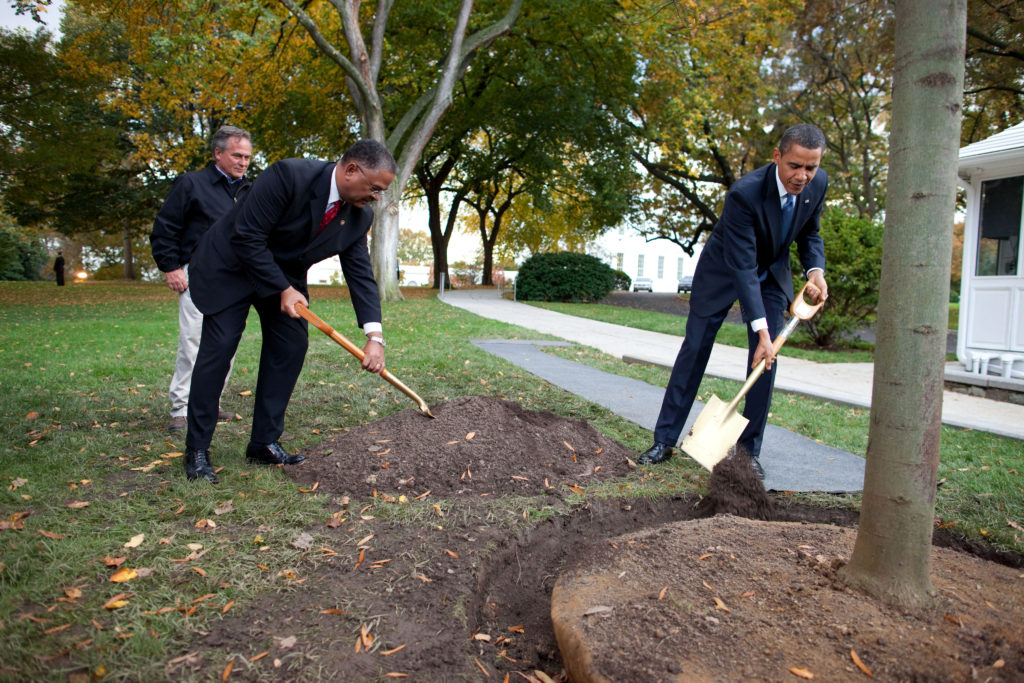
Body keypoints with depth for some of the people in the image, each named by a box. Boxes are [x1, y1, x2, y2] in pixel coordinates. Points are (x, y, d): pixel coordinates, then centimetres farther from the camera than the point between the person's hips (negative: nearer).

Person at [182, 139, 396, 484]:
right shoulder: (289, 175, -31)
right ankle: (197, 450, 3)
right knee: (219, 346, -10)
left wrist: (374, 335, -22)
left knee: (291, 347, -2)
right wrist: (283, 290, -27)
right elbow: (247, 238, -28)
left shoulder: (360, 215, -11)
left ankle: (264, 443, 8)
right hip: (231, 265, -6)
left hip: (285, 273, 7)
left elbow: (360, 272, -11)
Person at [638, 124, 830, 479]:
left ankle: (749, 449, 6)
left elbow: (809, 233, 4)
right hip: (723, 271, -4)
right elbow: (741, 266, -35)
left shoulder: (818, 184, -16)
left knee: (766, 360, -5)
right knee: (694, 350, -2)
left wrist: (816, 270, -17)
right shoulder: (745, 193, -34)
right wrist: (760, 328, -39)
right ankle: (664, 440, 7)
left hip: (771, 275, 4)